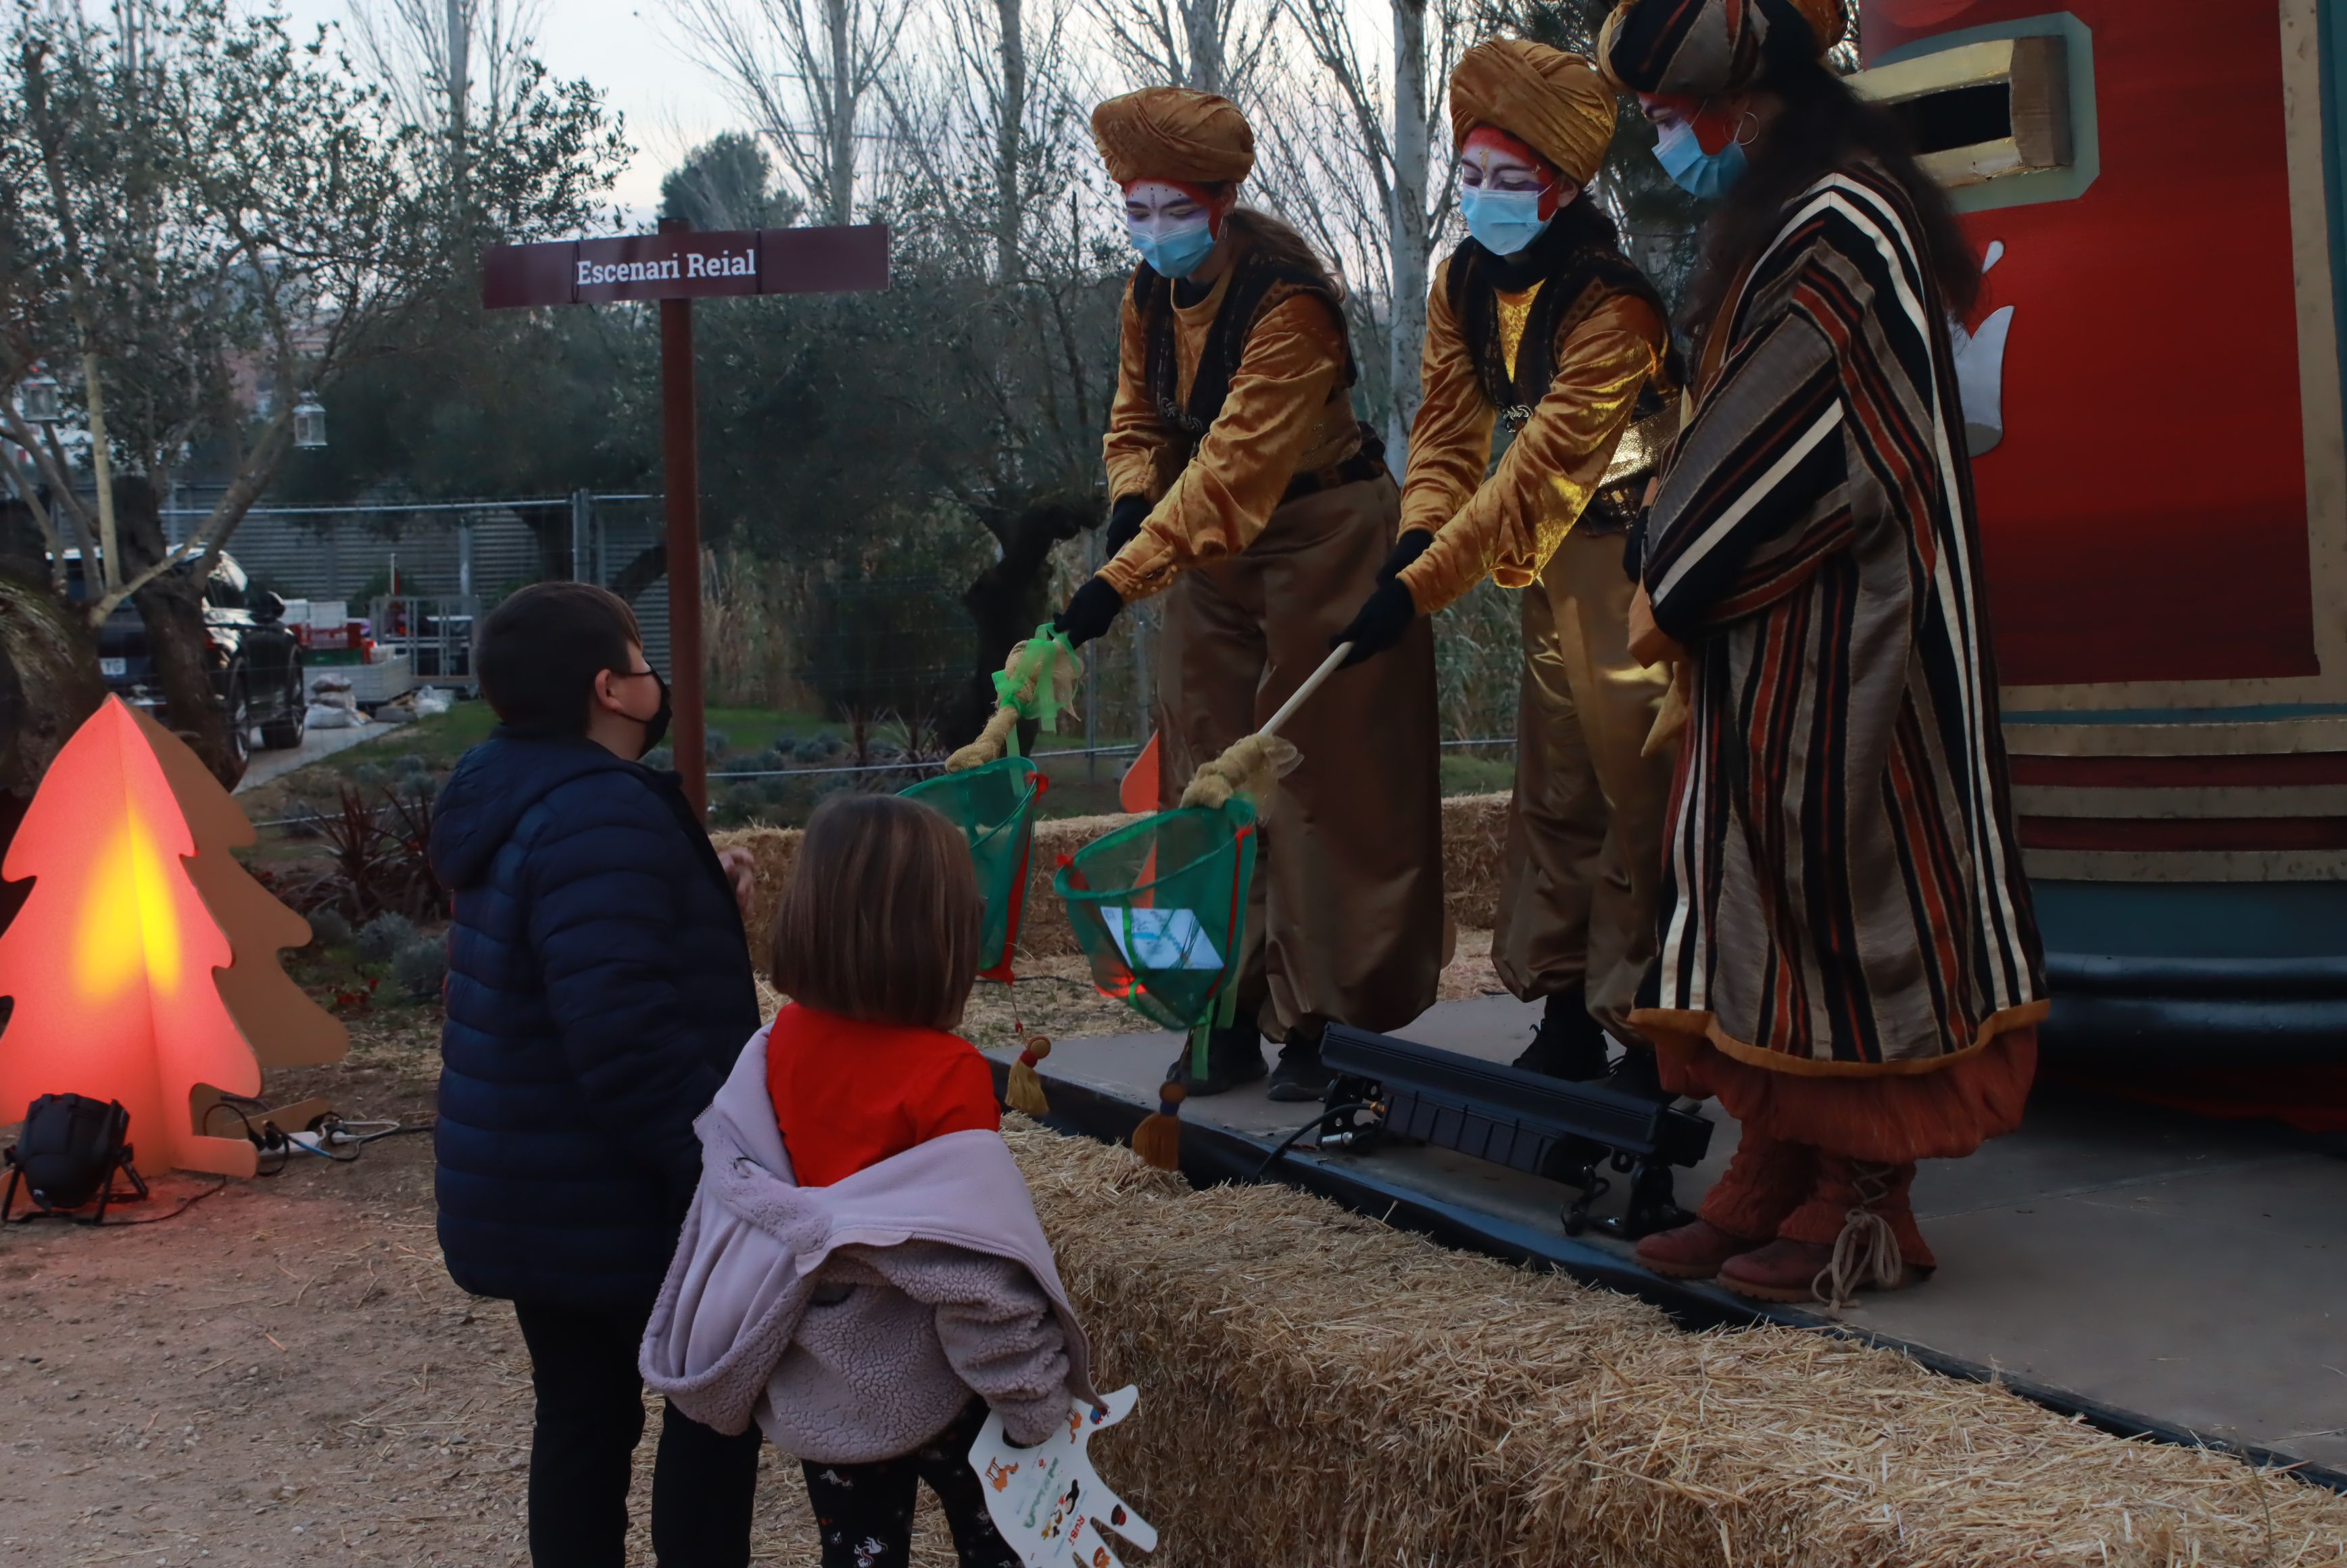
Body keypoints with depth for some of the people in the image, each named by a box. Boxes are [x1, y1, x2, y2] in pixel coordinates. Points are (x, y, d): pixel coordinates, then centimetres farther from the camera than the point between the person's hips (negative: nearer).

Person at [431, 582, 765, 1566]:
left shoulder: (507, 797, 9)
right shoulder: (604, 816, -24)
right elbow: (625, 1033, -32)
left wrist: (702, 916, 15)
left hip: (525, 1191, 9)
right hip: (608, 1195, -9)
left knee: (584, 1412, 17)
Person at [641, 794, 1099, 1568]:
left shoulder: (776, 1049, -8)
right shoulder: (946, 1075, -23)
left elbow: (733, 1188, 0)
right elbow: (971, 1259, -25)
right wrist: (1039, 1403, -15)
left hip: (816, 1389, 5)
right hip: (928, 1388, -5)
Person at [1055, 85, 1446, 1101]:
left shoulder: (1286, 300, -25)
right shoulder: (1151, 294, 0)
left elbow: (1236, 465, -34)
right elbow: (1138, 421, 9)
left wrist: (1120, 579, -41)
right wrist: (1132, 500, -15)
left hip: (1322, 542, -7)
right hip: (1215, 554, 8)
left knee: (1317, 782, -4)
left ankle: (1320, 1026, 5)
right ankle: (1233, 1020, 14)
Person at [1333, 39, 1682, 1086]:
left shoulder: (1611, 302, -24)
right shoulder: (1463, 285, 0)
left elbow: (1540, 469, -28)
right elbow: (1449, 426, 1)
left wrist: (1419, 588, -31)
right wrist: (1414, 538, -18)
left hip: (1631, 546, -8)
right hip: (1549, 552, 8)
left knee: (1636, 784, -8)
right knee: (1551, 784, 10)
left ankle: (1643, 1030, 0)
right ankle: (1565, 1018, 20)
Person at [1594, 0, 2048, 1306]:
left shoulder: (1835, 223, -16)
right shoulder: (1784, 218, 15)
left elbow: (1804, 451, -20)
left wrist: (1677, 594, -11)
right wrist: (1684, 583, 9)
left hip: (1842, 651, -10)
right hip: (1778, 644, 10)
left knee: (1842, 880, -3)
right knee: (1774, 893, 11)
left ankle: (1863, 1209, 8)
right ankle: (1778, 1187, 19)